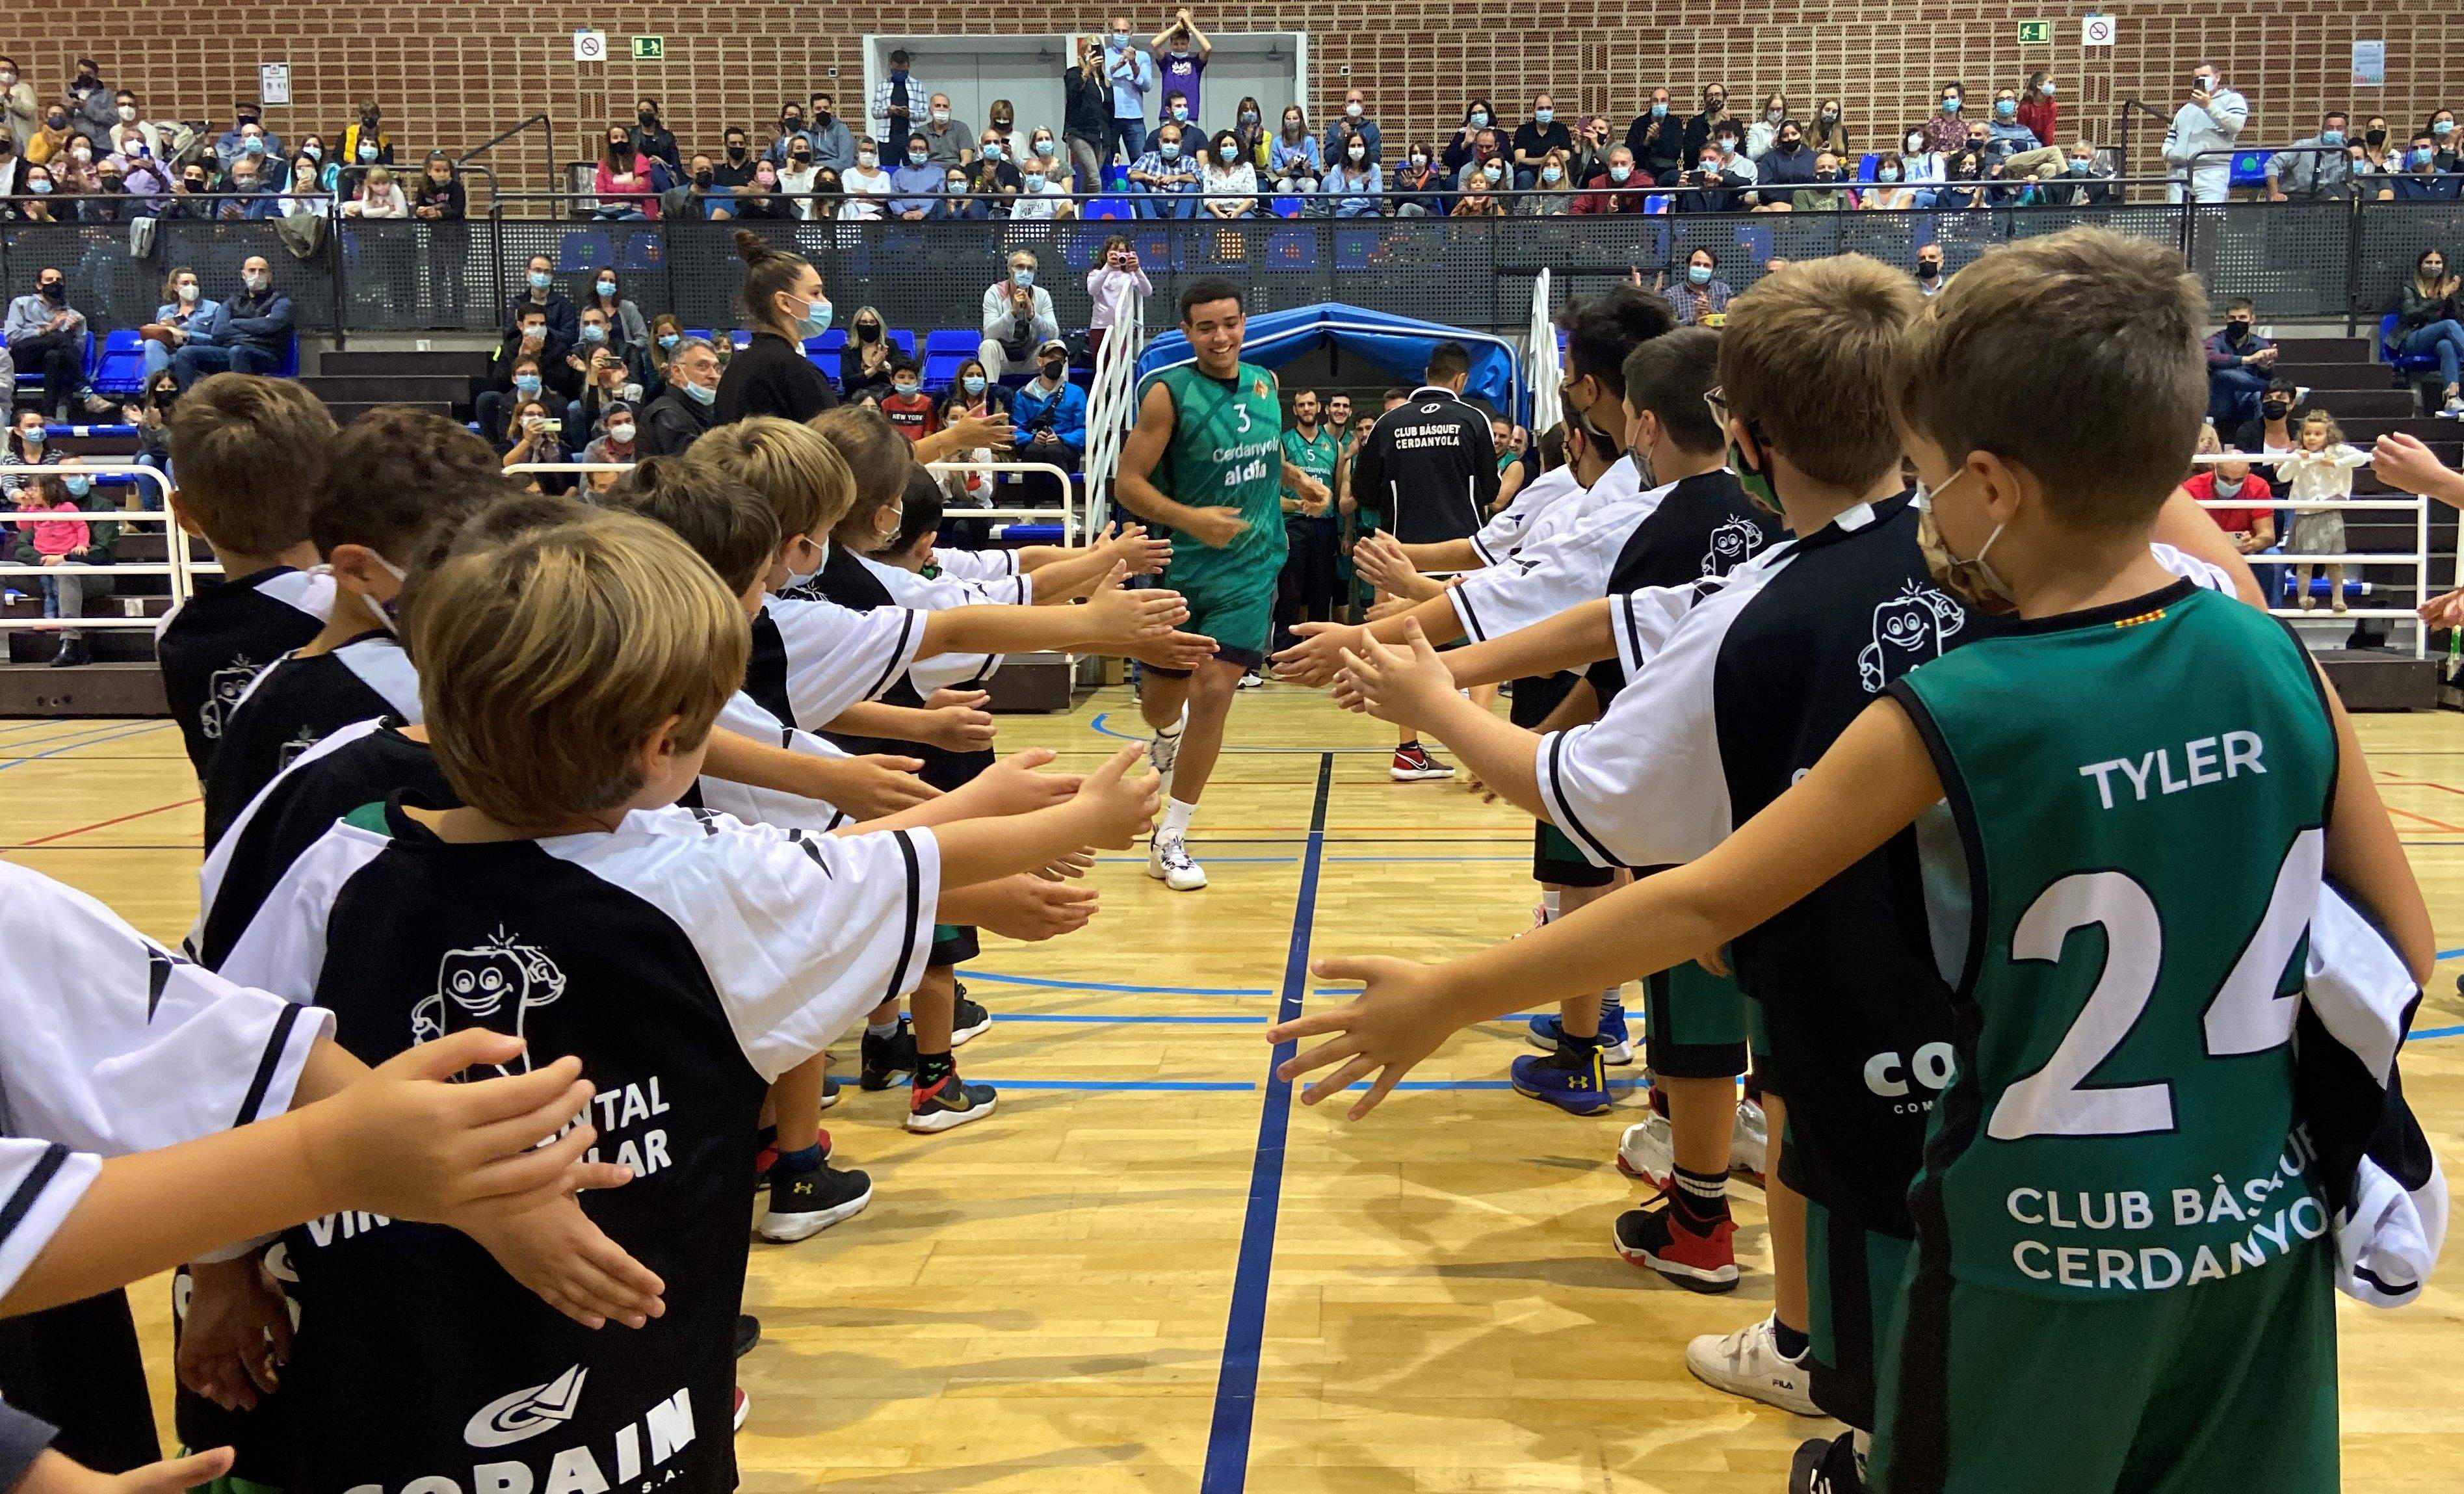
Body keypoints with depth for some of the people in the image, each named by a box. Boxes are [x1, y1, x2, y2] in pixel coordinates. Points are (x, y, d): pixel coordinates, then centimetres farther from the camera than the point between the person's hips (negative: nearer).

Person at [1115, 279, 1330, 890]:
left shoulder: (1263, 382, 5)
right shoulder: (1168, 392, -10)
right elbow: (1128, 482, -14)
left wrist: (1297, 477, 11)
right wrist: (1191, 519, -26)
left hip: (1249, 568, 2)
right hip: (1181, 567, -2)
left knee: (1214, 692, -10)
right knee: (1162, 701, 9)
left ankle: (1170, 838, 3)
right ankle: (1168, 735, 51)